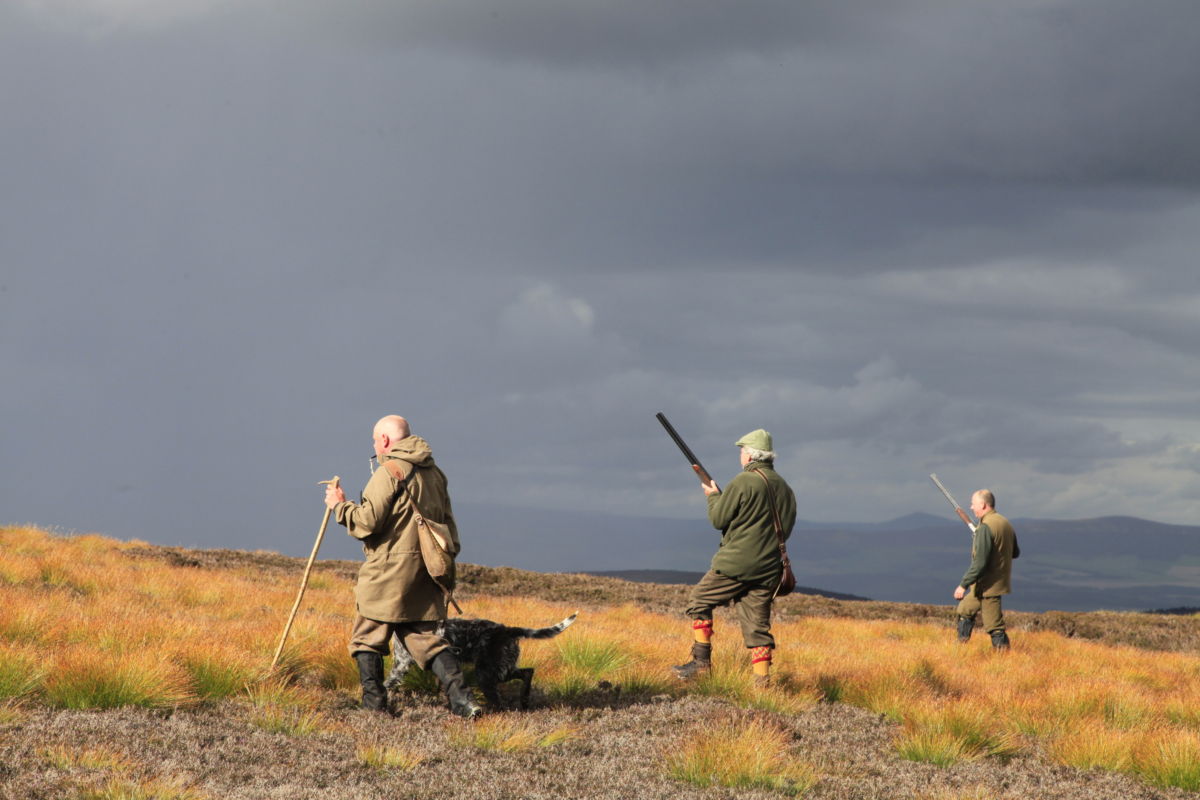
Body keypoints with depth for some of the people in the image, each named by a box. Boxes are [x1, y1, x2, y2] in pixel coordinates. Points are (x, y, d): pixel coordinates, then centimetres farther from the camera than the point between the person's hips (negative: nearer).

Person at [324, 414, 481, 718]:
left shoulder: (389, 472, -11)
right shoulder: (434, 473, 14)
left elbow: (368, 522, -14)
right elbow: (447, 523, 18)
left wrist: (340, 505, 1)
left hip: (388, 571, -7)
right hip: (425, 569, 7)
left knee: (367, 637, 6)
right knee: (428, 637, 6)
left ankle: (373, 701, 5)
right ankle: (460, 696, -7)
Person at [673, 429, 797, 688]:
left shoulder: (743, 483, -12)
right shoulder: (784, 489, 10)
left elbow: (718, 519, -7)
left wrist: (713, 496, 13)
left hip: (736, 563, -6)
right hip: (768, 569, 6)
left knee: (699, 602, 11)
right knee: (757, 625, 8)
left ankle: (702, 661, 8)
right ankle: (762, 682, 0)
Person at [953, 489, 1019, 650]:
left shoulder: (985, 527, -21)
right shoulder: (1006, 523, 7)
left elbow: (980, 562, -26)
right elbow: (1015, 552, 19)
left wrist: (963, 584, -21)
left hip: (988, 586, -10)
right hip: (1000, 581, 10)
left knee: (994, 626, -4)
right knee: (965, 610, 23)